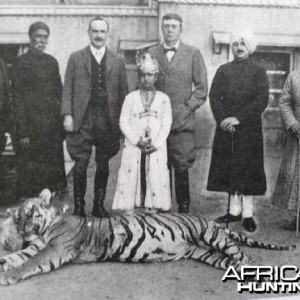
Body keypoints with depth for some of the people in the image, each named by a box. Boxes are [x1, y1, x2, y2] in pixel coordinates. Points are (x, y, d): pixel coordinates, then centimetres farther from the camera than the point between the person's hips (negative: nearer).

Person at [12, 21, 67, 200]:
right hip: (32, 127, -5)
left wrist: (62, 122, 8)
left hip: (53, 127, 5)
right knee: (30, 175, 0)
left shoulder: (52, 62, 13)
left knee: (55, 172, 7)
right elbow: (18, 98, -7)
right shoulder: (22, 62, -3)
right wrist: (22, 132, -12)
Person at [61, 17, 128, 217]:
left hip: (108, 121, 1)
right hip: (82, 120, -1)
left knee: (103, 166, 7)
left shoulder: (118, 61, 11)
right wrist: (67, 115, -6)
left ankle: (99, 205, 19)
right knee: (80, 165, -3)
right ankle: (78, 207, 10)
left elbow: (123, 92, 10)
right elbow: (68, 89, 5)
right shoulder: (76, 58, 9)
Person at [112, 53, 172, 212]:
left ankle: (154, 208, 6)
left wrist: (156, 144, -11)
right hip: (133, 147, 0)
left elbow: (166, 123, 1)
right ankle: (129, 210, 5)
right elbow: (123, 122, 2)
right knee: (131, 178, -1)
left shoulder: (163, 99, 8)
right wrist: (137, 141, -10)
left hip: (156, 149, 0)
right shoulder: (130, 98, 8)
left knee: (156, 179, -1)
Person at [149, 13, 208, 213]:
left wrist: (186, 110, -6)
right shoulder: (152, 54, 11)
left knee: (181, 168, -3)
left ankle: (184, 210, 10)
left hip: (183, 122, -2)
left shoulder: (193, 54, 6)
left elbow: (201, 89, 4)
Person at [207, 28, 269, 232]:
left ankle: (248, 214, 8)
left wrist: (238, 119, -17)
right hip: (226, 129, 3)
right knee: (228, 169, 6)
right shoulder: (223, 70, 11)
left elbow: (262, 100, -9)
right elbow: (214, 97, 3)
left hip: (249, 129, -3)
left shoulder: (258, 71, 2)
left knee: (248, 169, 0)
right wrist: (223, 120, -12)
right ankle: (235, 211, 17)